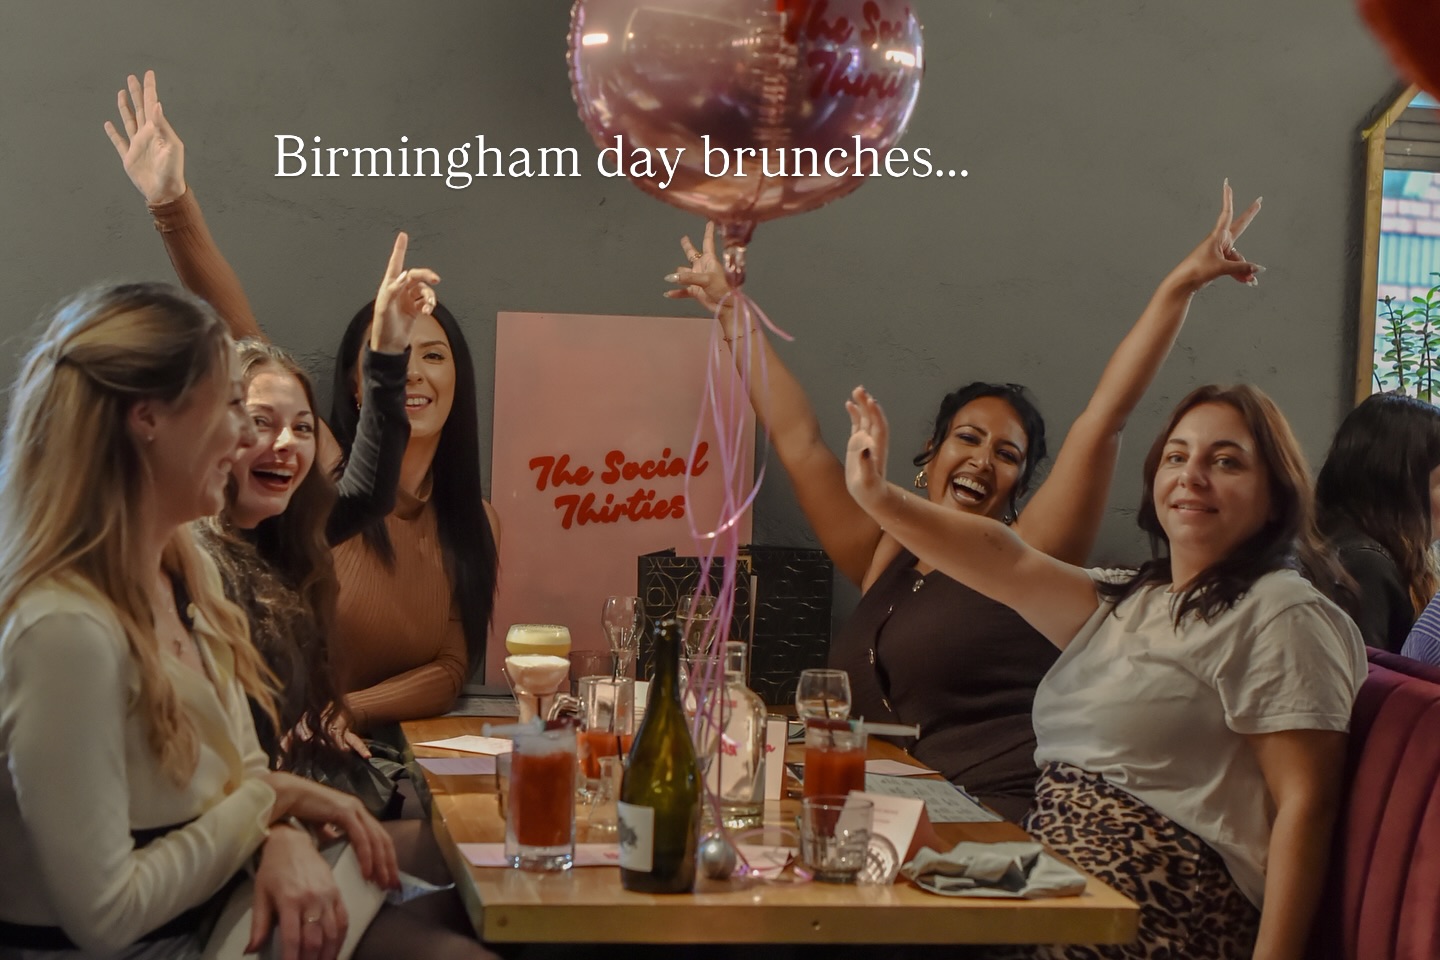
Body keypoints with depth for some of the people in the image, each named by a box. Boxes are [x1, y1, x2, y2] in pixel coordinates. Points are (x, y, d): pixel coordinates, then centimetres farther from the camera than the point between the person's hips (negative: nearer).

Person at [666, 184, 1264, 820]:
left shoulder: (1024, 559, 5)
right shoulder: (886, 561, 17)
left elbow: (1104, 418, 0)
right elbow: (798, 440, 23)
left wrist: (1180, 286, -4)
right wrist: (731, 311, 28)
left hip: (1006, 820, -5)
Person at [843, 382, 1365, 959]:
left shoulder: (1284, 616, -7)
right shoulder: (1129, 602, 19)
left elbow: (1306, 803, -14)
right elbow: (1012, 566, 6)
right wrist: (880, 500, -6)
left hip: (1169, 907, -8)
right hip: (1057, 873, 8)